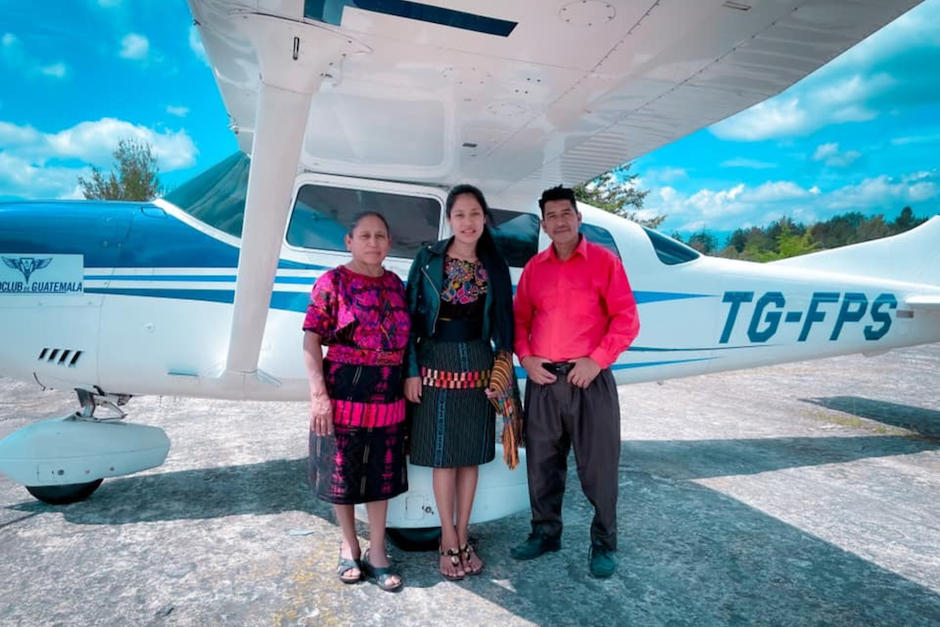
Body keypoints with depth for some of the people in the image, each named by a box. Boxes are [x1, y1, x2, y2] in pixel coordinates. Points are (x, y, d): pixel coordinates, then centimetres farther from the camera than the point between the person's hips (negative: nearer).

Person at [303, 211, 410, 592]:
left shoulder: (395, 284, 8)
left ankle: (376, 552, 29)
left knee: (382, 474, 12)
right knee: (343, 472, 11)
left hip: (389, 395, 4)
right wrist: (318, 393, -16)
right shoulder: (332, 282, -5)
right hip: (344, 391, -4)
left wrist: (409, 382, 9)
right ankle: (349, 547, 34)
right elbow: (311, 339, -9)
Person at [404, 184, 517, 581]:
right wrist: (411, 370, -7)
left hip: (478, 365, 3)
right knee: (443, 455, 5)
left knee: (471, 454, 10)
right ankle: (449, 541, 22)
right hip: (437, 364, -2)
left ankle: (462, 538, 26)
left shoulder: (495, 266, 5)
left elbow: (503, 323, 7)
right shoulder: (427, 260, -2)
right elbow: (411, 317, -3)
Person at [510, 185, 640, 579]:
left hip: (589, 379, -3)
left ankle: (604, 543, 24)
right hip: (542, 379, 4)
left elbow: (626, 319, -5)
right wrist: (526, 358, -1)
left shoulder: (604, 261, -1)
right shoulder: (534, 267, 11)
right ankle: (545, 532, 32)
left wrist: (596, 360, -13)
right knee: (542, 463, 13)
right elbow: (520, 318, 14)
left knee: (598, 465, 5)